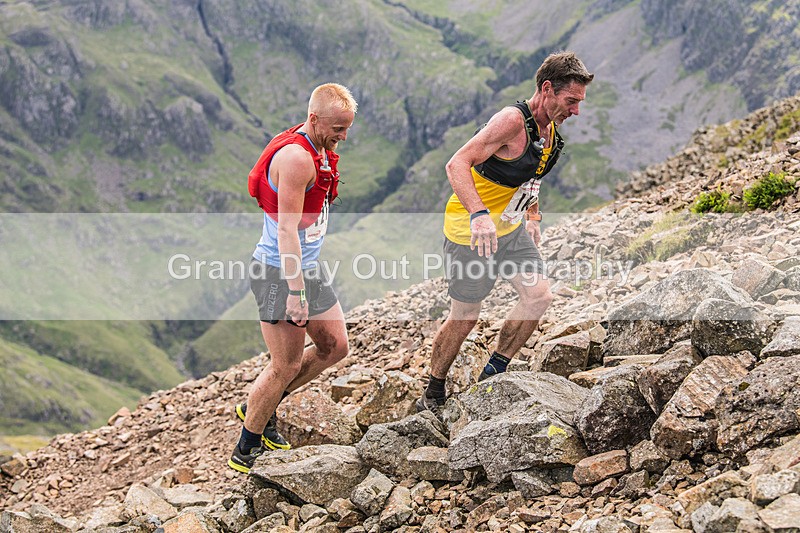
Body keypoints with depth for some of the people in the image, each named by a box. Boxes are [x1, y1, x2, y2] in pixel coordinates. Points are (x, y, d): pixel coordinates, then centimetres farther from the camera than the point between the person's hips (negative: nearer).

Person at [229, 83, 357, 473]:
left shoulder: (319, 149, 9)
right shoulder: (296, 157, -23)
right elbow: (287, 229, -26)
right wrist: (295, 292, -27)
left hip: (307, 266, 10)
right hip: (279, 271, -10)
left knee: (334, 346, 13)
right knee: (287, 365, -6)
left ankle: (258, 408, 25)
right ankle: (245, 451, 9)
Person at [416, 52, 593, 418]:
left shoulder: (550, 129, 3)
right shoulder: (512, 120, -25)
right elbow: (457, 164, -31)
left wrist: (533, 216, 22)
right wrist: (478, 214, -43)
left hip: (511, 228, 8)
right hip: (471, 230, -8)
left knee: (539, 297, -5)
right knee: (465, 317, 1)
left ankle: (492, 376, 12)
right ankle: (431, 398, 20)